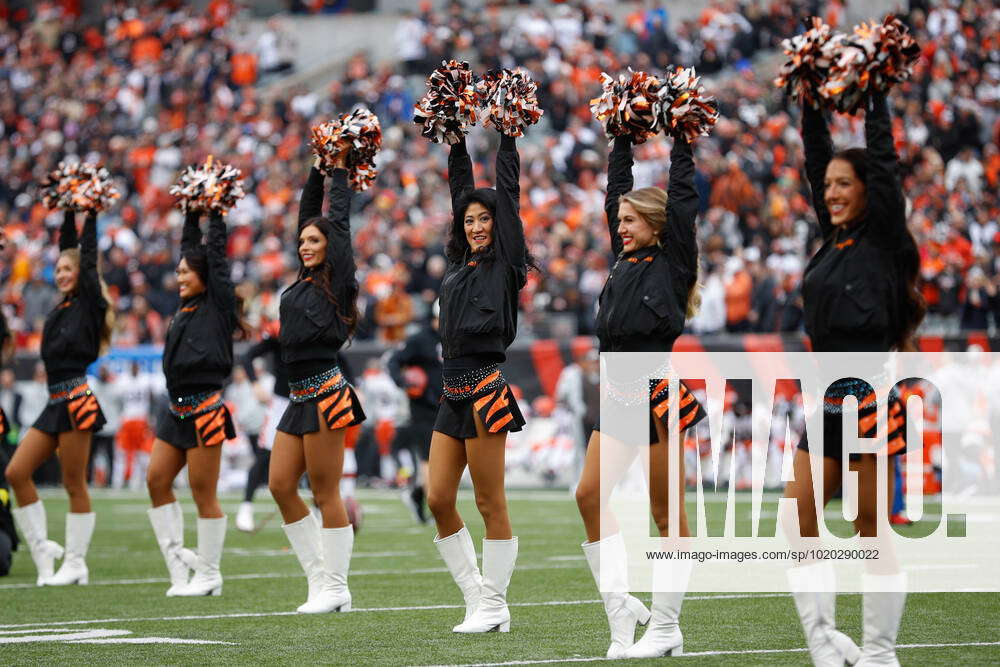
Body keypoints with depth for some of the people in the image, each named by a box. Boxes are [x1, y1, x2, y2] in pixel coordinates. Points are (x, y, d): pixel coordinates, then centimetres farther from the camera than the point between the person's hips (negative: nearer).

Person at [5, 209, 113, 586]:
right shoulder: (63, 307, 15)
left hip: (76, 399, -8)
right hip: (55, 401, 8)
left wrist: (91, 213, 2)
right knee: (16, 473, 1)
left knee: (74, 484, -3)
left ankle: (75, 563, 4)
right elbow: (68, 246, 22)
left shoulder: (89, 303, -2)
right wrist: (69, 212, 24)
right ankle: (41, 547, 9)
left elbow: (88, 255, -4)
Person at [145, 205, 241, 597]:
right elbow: (190, 245, 22)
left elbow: (216, 252, -3)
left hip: (204, 410, -8)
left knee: (203, 492, -3)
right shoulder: (186, 307, 14)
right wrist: (192, 211, 22)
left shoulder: (218, 306, -3)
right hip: (176, 410, 8)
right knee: (157, 480, 2)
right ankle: (178, 559, 8)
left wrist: (215, 210, 3)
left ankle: (209, 575, 4)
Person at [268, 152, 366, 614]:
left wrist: (340, 171, 11)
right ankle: (320, 579, 10)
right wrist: (318, 168, 24)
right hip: (299, 398, 8)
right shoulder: (305, 281, 16)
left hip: (324, 393, -8)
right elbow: (308, 214, 23)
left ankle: (336, 589, -1)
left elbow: (339, 222, 1)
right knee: (280, 486, 4)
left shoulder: (336, 282, -2)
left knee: (325, 492, -5)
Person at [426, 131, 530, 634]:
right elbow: (461, 189, 24)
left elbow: (506, 185, 1)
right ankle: (477, 599, 12)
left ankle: (494, 607, 3)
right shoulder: (461, 266, 16)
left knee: (490, 503, -3)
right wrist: (458, 139, 25)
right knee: (438, 500, 3)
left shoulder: (504, 264, 0)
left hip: (484, 387, -7)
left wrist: (506, 134, 5)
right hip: (453, 393, 7)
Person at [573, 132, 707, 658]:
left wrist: (681, 143, -1)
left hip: (657, 393, -7)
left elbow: (682, 197, -6)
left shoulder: (673, 263, -2)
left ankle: (665, 628, 3)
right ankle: (621, 609, 4)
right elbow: (616, 190, 20)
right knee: (591, 494, -2)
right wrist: (622, 140, 21)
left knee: (667, 513, -2)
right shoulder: (626, 261, 14)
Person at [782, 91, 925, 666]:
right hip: (829, 397, 7)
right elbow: (817, 153, 18)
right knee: (798, 523, 0)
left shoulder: (884, 237, -3)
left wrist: (874, 94, 0)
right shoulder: (836, 237, 14)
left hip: (872, 394, -7)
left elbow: (883, 153, -6)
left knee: (872, 529, -2)